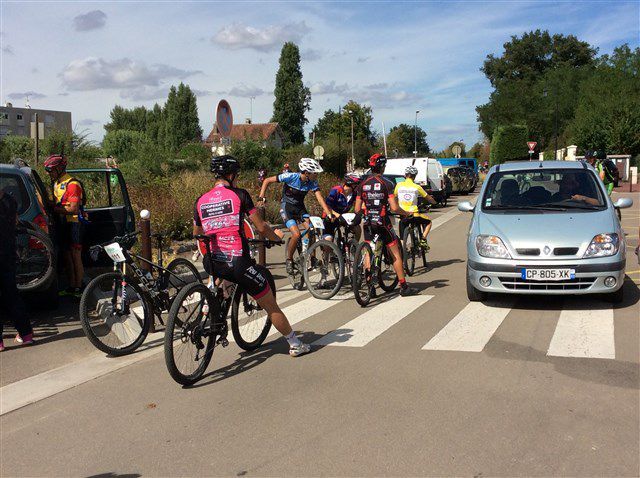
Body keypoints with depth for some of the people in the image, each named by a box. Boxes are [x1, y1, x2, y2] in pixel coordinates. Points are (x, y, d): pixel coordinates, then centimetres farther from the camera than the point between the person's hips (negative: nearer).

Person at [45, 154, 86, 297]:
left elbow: (73, 209, -20)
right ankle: (71, 287, 19)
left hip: (74, 224, -9)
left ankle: (79, 289, 2)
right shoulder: (57, 183, 15)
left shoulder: (72, 184, -14)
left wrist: (54, 208, -17)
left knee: (76, 258, -4)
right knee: (67, 257, 11)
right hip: (63, 224, 9)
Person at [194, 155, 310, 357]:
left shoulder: (201, 201, 8)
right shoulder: (239, 194, -4)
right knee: (271, 306, 12)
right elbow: (261, 228, -2)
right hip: (238, 263, -4)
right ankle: (295, 344, 22)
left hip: (213, 264, 4)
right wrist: (277, 238, 17)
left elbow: (196, 236, 17)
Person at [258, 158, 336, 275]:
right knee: (296, 234, -22)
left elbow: (320, 197, -20)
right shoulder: (291, 177, -23)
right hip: (287, 207, -4)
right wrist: (261, 197, -21)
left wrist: (329, 213, -34)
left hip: (300, 207, 4)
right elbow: (267, 181, -15)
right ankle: (289, 260, 0)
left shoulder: (313, 182, -12)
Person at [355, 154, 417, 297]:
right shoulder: (386, 183, -9)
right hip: (383, 223, -3)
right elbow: (394, 208, -15)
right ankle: (404, 287, 9)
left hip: (368, 223, 4)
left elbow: (357, 209, 2)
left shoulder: (363, 184, 3)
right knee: (396, 254, 7)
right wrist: (406, 213, 4)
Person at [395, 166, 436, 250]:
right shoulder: (417, 187, -1)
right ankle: (423, 240, 11)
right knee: (428, 222, 25)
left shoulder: (399, 185, 2)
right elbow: (429, 198, 10)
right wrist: (434, 202, 31)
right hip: (414, 215, -2)